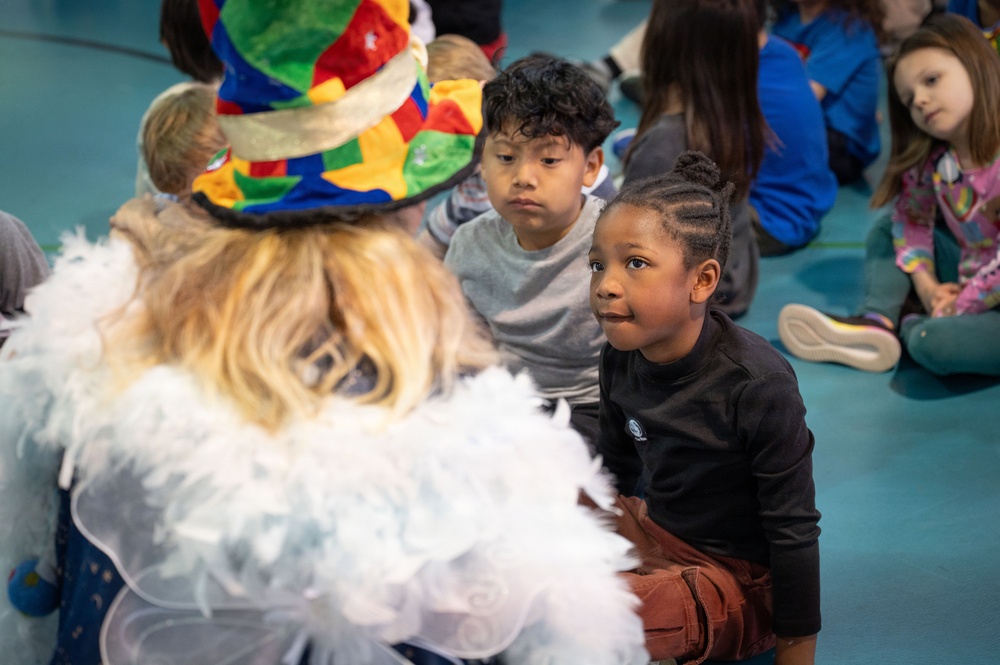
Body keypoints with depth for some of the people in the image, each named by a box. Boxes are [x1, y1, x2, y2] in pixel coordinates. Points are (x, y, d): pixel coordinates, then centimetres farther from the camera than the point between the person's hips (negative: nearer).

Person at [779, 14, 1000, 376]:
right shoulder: (934, 161, 1)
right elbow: (911, 218, 11)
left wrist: (956, 308, -18)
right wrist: (925, 285, -4)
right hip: (967, 285, 8)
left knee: (933, 340, -33)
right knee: (886, 231, 14)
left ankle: (908, 323, 2)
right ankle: (877, 322, -6)